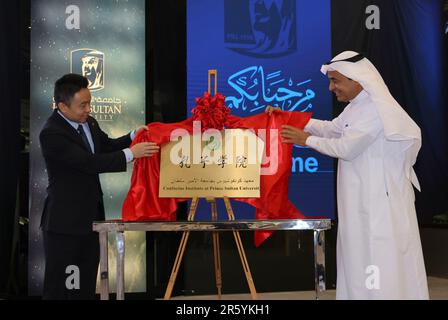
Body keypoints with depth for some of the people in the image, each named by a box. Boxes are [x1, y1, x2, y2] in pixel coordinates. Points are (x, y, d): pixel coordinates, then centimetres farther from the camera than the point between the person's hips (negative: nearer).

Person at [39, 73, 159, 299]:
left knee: (86, 285, 14)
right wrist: (131, 153, -26)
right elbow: (90, 162, -26)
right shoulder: (51, 134, -20)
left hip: (90, 216, 8)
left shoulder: (88, 122, 4)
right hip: (65, 221, -8)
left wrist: (133, 136, 1)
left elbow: (107, 146, 20)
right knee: (58, 287, 1)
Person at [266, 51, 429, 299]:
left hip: (381, 200, -10)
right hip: (361, 201, 10)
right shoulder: (356, 108, 13)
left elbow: (346, 148, -20)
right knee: (360, 260, 14)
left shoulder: (376, 108, -18)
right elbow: (331, 128, 23)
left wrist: (307, 140, -9)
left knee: (380, 261, -5)